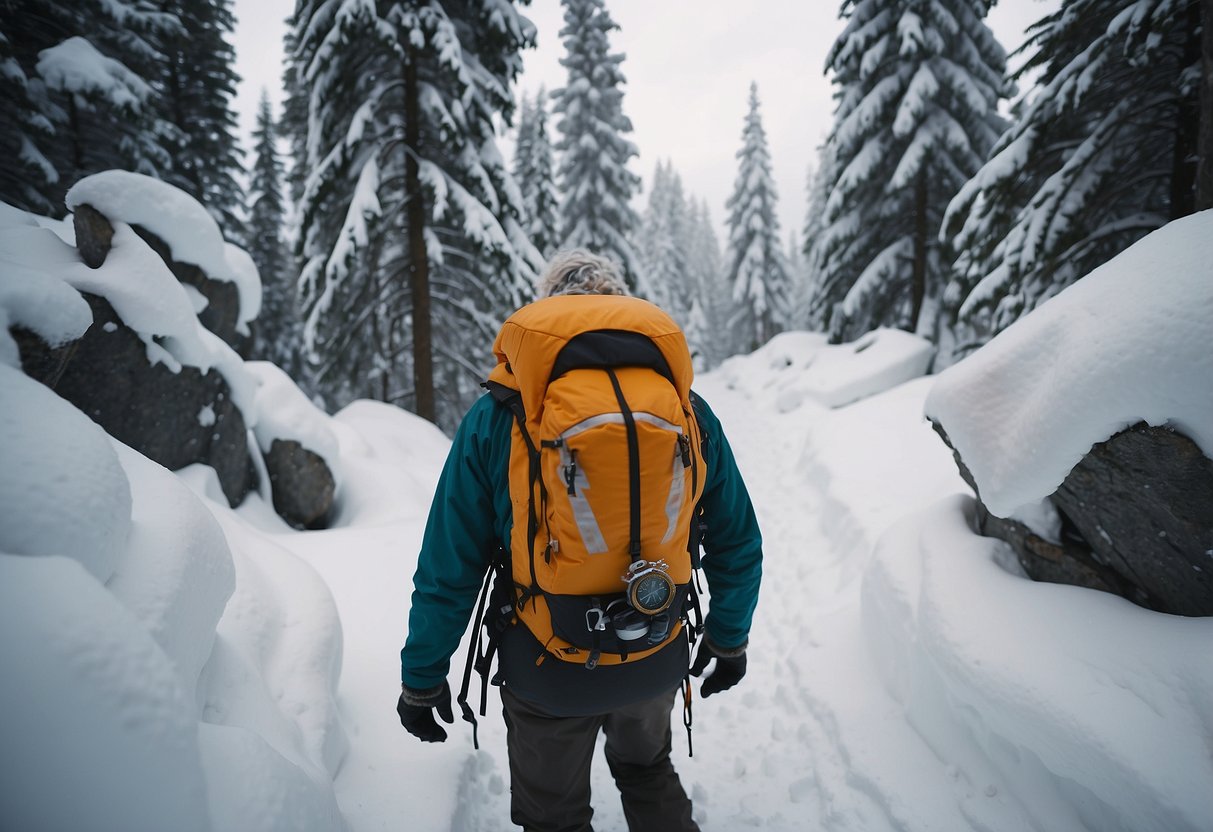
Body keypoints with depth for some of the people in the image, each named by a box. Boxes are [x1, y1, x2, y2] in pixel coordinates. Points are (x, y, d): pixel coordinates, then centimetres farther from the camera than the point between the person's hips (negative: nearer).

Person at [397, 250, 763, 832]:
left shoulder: (495, 418, -15)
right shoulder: (686, 410, -8)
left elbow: (449, 569, -11)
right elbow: (737, 544, 0)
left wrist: (422, 678, 3)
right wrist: (729, 639, 15)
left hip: (548, 673, -2)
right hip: (656, 664, 3)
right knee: (647, 770, 34)